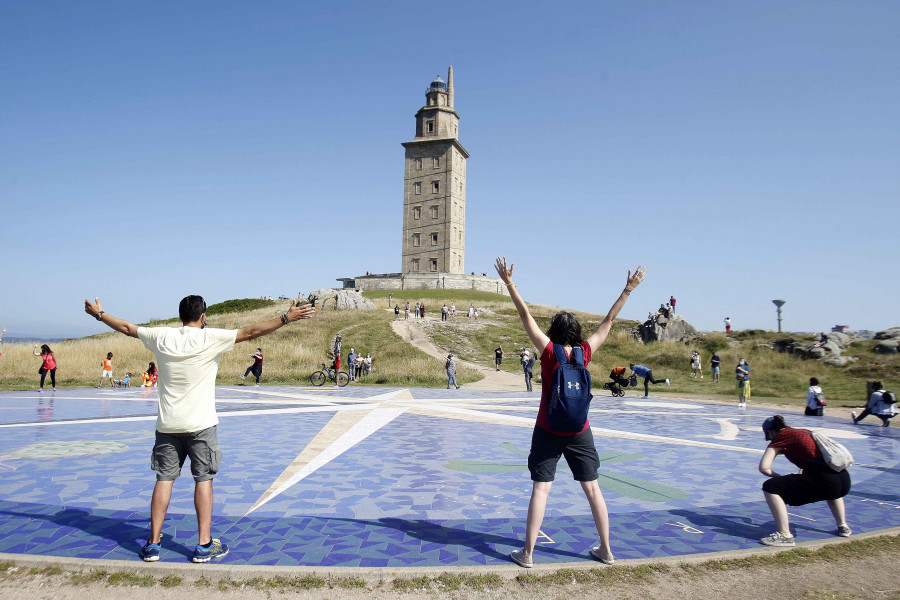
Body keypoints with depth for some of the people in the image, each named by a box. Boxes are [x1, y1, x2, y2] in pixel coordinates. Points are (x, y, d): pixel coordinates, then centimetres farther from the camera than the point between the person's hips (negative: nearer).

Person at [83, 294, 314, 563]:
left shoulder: (162, 336, 2)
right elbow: (251, 332, -12)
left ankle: (153, 544, 15)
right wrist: (287, 317, -8)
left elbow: (127, 328, 17)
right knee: (203, 480, 3)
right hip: (200, 424, -4)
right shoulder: (211, 338, -9)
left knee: (164, 479, 10)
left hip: (167, 424, 4)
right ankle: (204, 545, 6)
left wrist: (99, 314, 34)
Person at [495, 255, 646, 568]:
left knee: (540, 489, 0)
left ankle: (527, 552, 4)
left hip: (548, 431, -2)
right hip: (579, 432, 3)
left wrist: (509, 282, -9)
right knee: (592, 488, 11)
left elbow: (526, 315, -10)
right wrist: (628, 289, 12)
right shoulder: (585, 352, -3)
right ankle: (606, 550, 20)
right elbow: (608, 321, 5)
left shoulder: (549, 352, -9)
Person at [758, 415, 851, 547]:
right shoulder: (805, 432, 23)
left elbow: (763, 467, -5)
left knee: (770, 488, -5)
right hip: (844, 480, 8)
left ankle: (785, 535, -9)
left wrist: (779, 477, 13)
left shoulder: (779, 437, 2)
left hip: (823, 481, -8)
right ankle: (843, 526, 46)